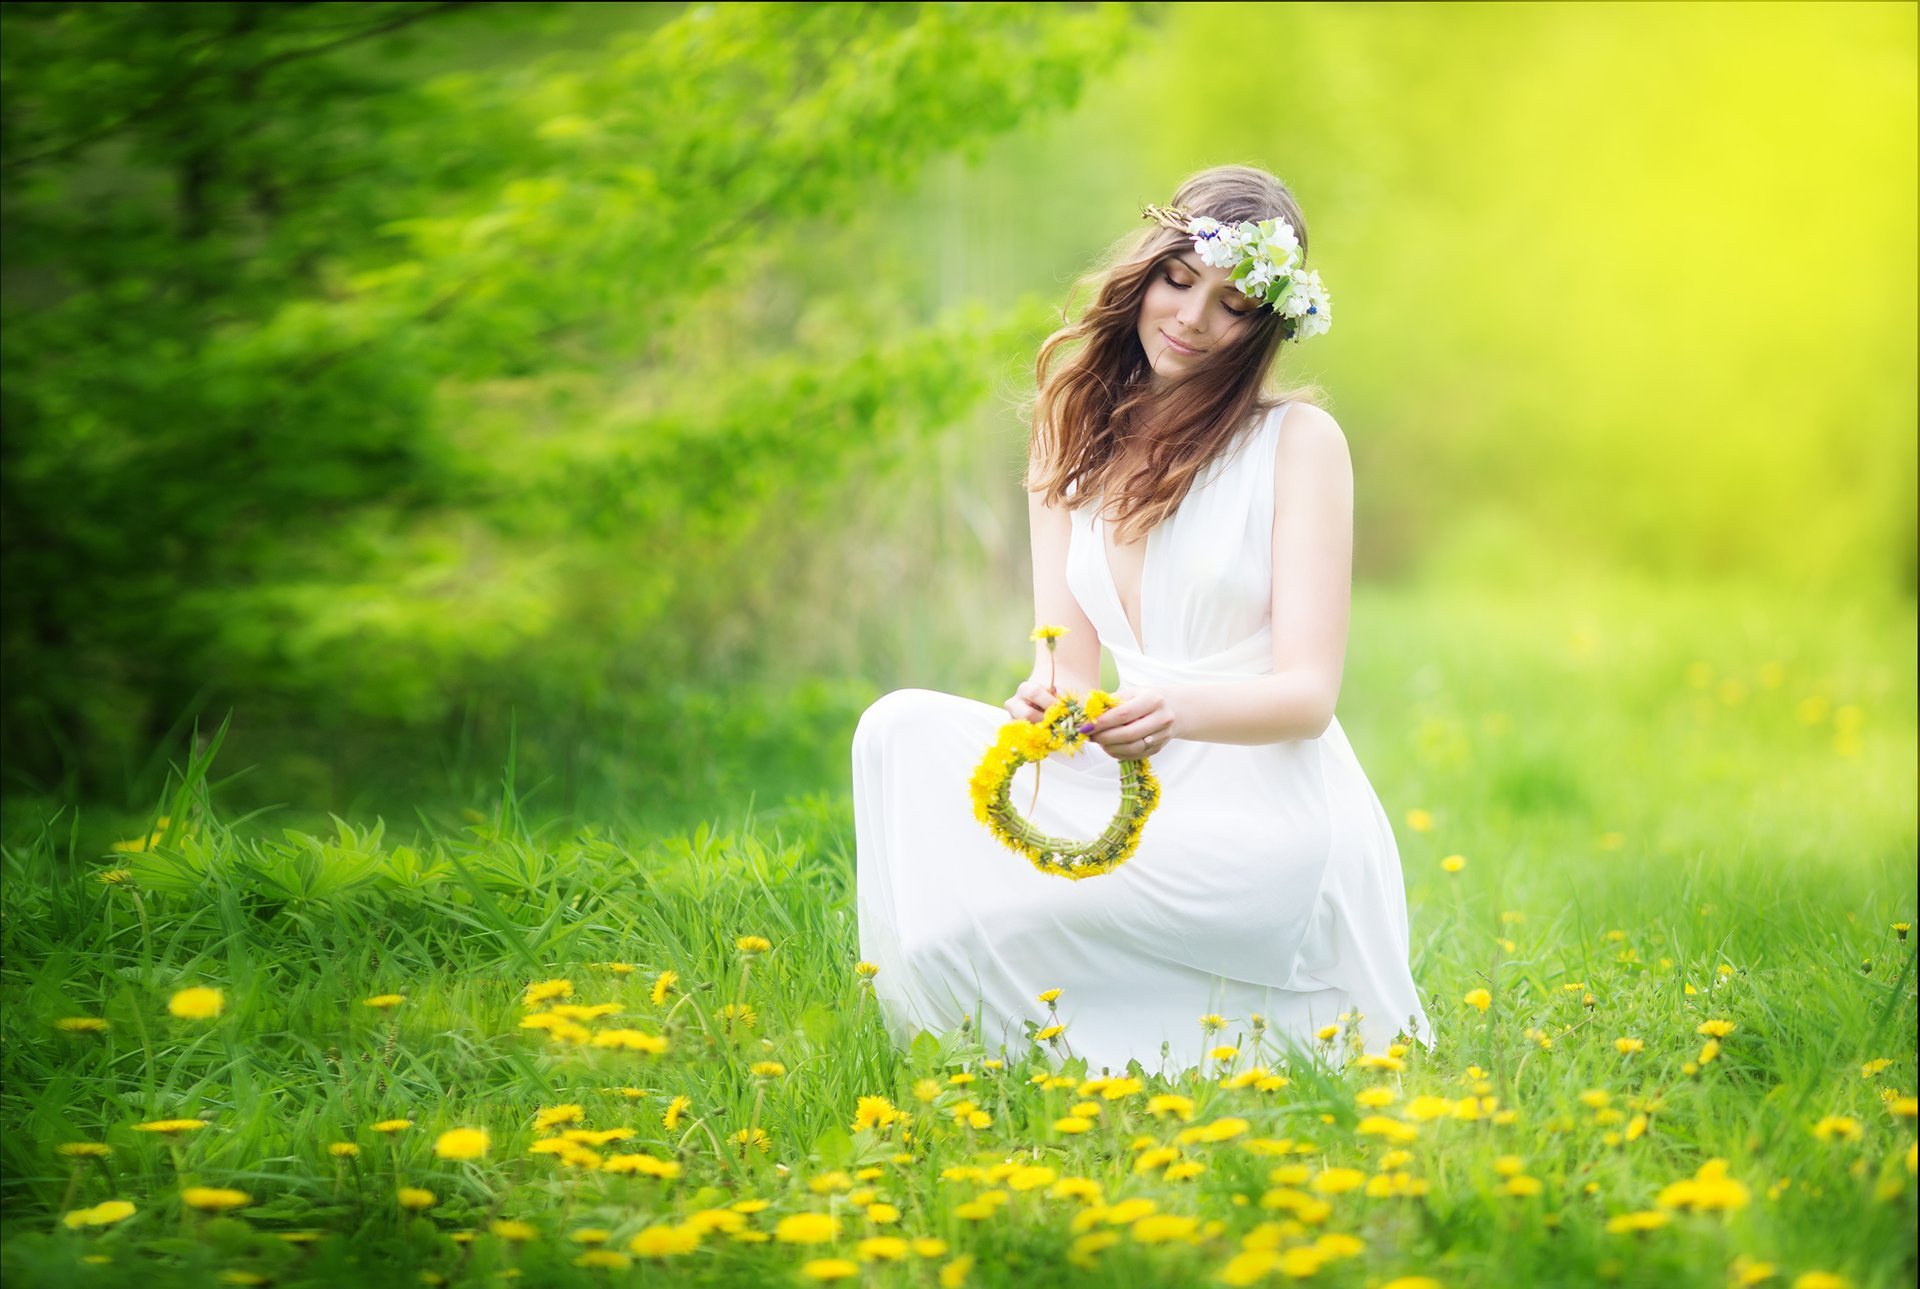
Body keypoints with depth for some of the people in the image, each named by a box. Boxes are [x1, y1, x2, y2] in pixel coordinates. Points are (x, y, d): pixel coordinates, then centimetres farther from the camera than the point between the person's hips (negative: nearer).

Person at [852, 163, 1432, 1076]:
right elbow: (1070, 662, 6)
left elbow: (1308, 694, -9)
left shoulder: (1298, 440, -3)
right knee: (907, 727, -17)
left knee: (972, 923, -25)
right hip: (1147, 795, 6)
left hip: (1274, 820, -6)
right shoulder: (1074, 436, 13)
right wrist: (1045, 701, -20)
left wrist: (1177, 711, -30)